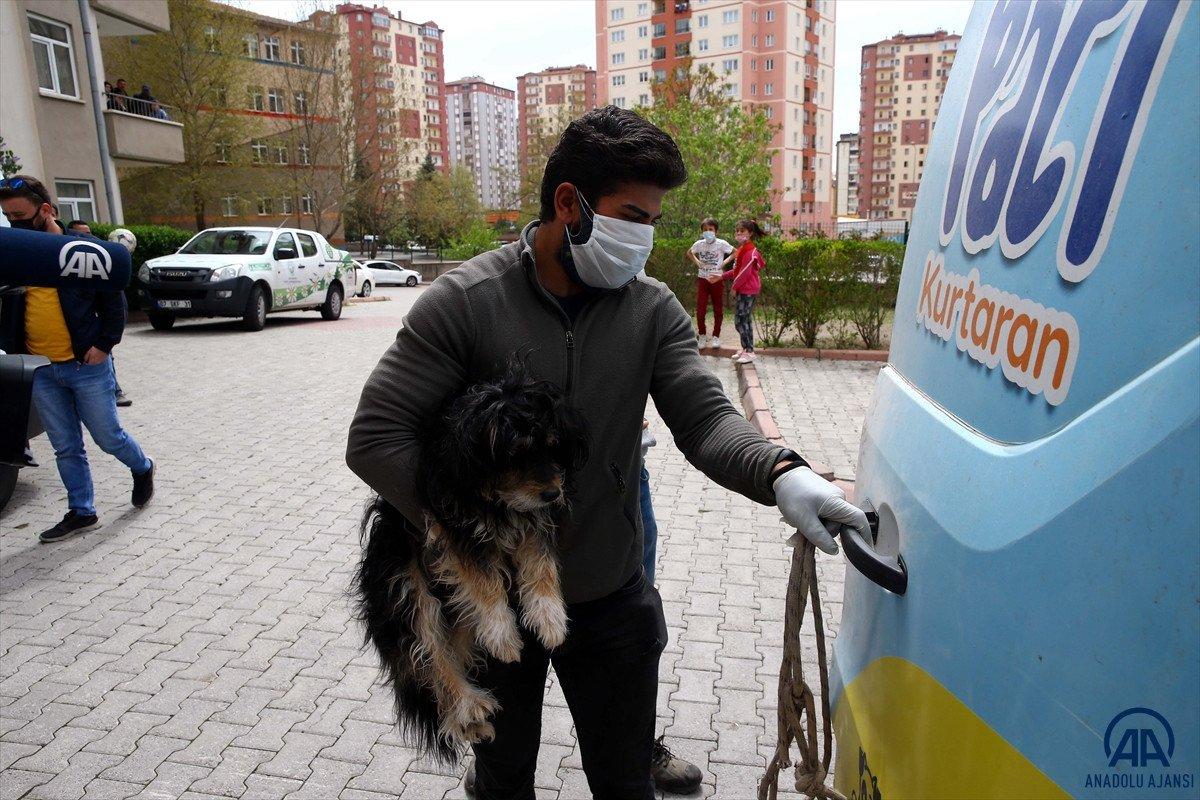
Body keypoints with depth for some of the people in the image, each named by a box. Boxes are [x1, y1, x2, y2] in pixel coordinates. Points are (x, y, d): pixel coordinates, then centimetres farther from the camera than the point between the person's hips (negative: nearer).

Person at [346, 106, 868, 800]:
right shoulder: (465, 301, -15)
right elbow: (375, 437, -15)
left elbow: (705, 419, -15)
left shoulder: (654, 311, -6)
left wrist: (781, 473, -36)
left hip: (611, 601, 2)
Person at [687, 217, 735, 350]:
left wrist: (725, 262, -8)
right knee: (700, 309, -2)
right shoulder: (699, 244, -1)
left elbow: (735, 253, 4)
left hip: (717, 279, -1)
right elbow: (689, 253, 18)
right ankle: (702, 335, 15)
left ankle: (716, 336, 19)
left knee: (718, 309, 6)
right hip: (702, 279, 1)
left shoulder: (721, 244, -8)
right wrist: (697, 262, 3)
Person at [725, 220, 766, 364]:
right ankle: (746, 349, 23)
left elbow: (745, 272, -21)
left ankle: (749, 352, -8)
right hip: (744, 290, 10)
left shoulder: (750, 251, -16)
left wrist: (735, 286, -12)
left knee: (739, 320, -10)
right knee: (745, 319, 15)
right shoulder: (742, 249, 15)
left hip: (748, 290, -10)